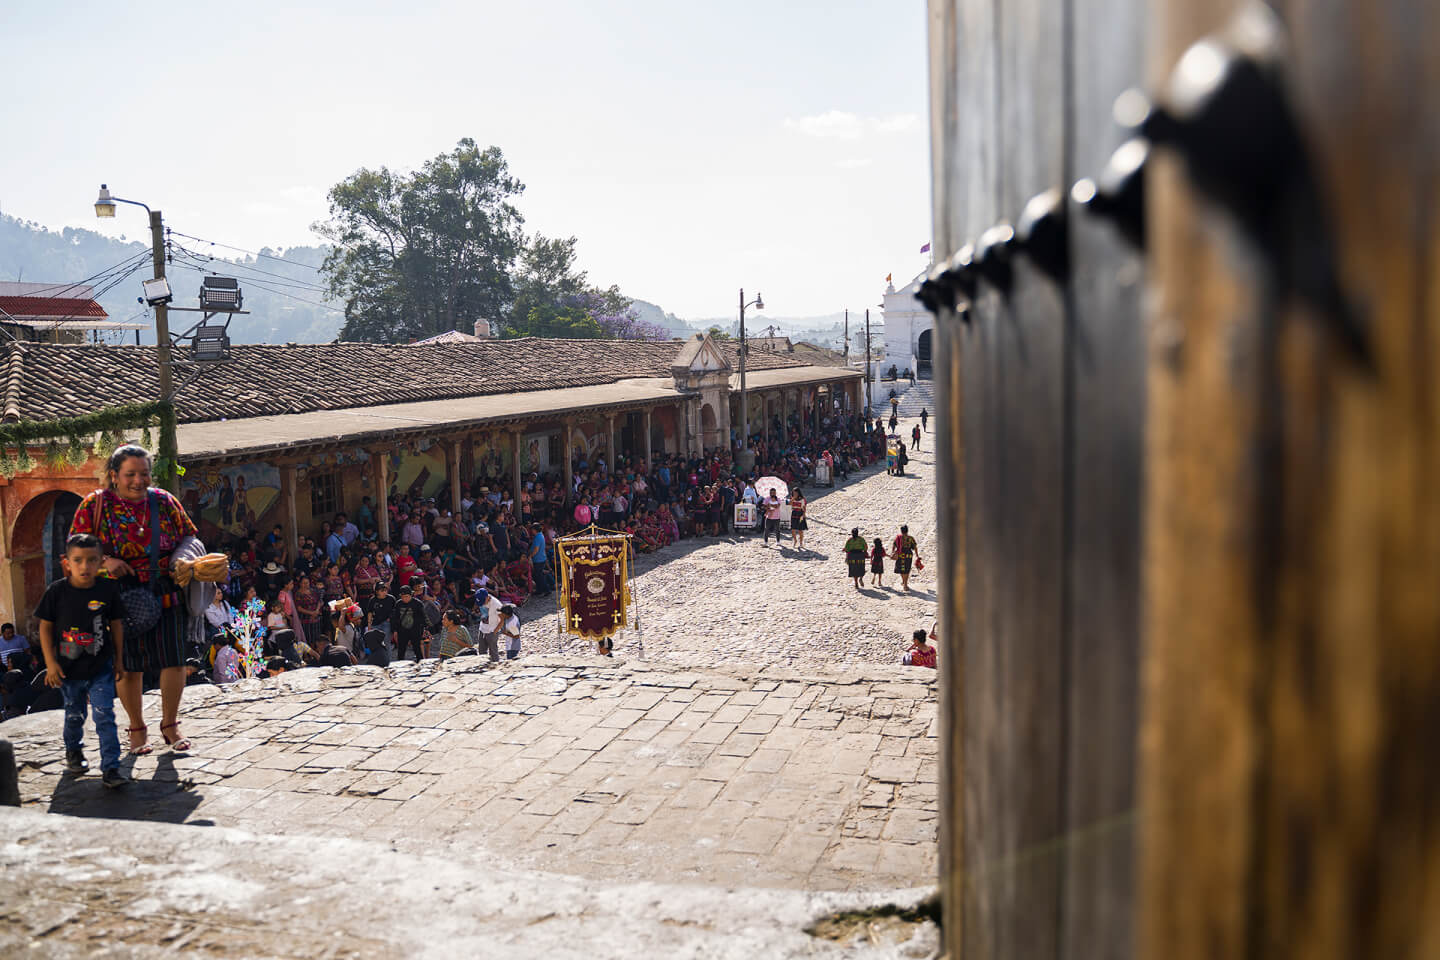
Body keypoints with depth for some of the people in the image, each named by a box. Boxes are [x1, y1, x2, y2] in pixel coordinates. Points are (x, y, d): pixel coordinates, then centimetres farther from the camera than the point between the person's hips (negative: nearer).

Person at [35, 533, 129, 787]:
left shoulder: (108, 589, -8)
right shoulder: (57, 591, -10)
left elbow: (116, 624, 3)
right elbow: (45, 627, -3)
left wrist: (119, 659, 6)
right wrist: (51, 663, -7)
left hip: (100, 668, -1)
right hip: (68, 668, 1)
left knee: (105, 716, -7)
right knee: (74, 714, 20)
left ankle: (111, 768, -5)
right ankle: (73, 751, 47)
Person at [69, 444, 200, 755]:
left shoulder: (165, 501, 4)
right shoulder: (94, 505, -2)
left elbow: (188, 537, 13)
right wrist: (104, 561, -18)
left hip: (166, 594, 2)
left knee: (174, 659, 0)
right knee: (128, 665, 7)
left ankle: (170, 724, 19)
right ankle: (137, 728, 26)